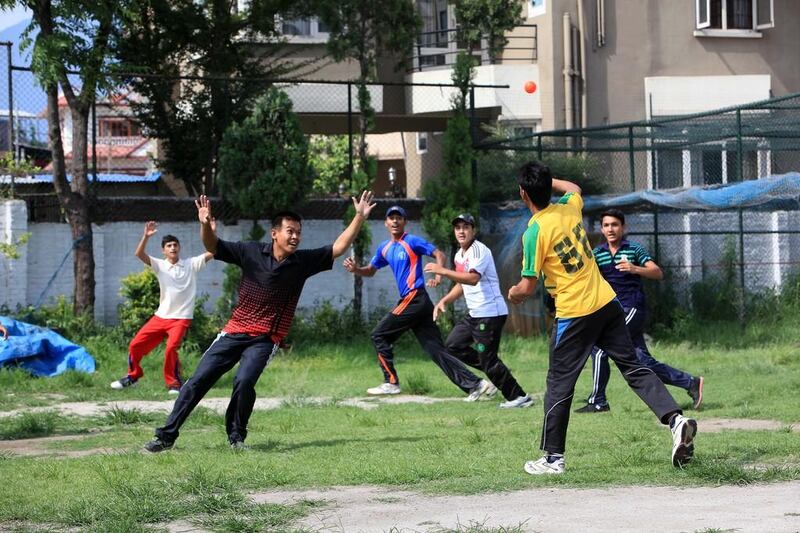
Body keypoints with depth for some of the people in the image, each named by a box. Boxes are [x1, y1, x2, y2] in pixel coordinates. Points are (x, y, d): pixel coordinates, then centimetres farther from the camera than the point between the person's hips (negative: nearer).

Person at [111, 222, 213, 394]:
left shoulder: (191, 264, 1)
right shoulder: (160, 266, 3)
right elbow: (139, 254, -12)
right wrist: (146, 236, -28)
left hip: (181, 318, -3)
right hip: (161, 316, 3)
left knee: (171, 348, -25)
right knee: (136, 345, 2)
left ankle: (174, 383, -9)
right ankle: (133, 376, 26)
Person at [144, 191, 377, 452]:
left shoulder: (303, 261, -1)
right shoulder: (251, 252, -3)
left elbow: (339, 247, -1)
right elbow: (213, 247, -2)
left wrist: (359, 218, -9)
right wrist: (206, 224, -22)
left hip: (265, 339, -1)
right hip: (235, 332, 1)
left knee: (244, 381, -25)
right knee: (199, 380, -2)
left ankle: (236, 436, -3)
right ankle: (167, 435, 5)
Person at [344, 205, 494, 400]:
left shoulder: (412, 242, -4)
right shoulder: (384, 248, 19)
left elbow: (439, 255, -9)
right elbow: (370, 271, 25)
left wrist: (438, 276, -26)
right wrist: (355, 269, 4)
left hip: (414, 299, -8)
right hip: (412, 302, 8)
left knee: (379, 335, -1)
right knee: (436, 349, 2)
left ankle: (391, 383, 6)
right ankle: (474, 384, -3)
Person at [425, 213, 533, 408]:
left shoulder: (479, 250, -15)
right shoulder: (459, 255, 15)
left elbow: (473, 278, -31)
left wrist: (442, 271, -34)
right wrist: (444, 301, 14)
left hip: (490, 313, -10)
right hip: (474, 314, 10)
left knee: (489, 361, -10)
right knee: (453, 345, 13)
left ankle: (518, 397, -1)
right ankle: (495, 371, 17)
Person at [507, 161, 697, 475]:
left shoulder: (534, 232, -15)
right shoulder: (569, 208, 4)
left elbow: (528, 287, -11)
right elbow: (573, 188, 32)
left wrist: (514, 293, 10)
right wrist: (546, 180, 39)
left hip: (574, 315, -6)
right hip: (607, 304, 6)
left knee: (559, 385, 5)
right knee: (634, 368, 8)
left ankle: (553, 458, 10)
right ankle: (676, 419, -8)